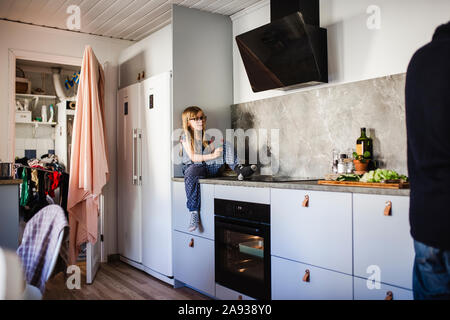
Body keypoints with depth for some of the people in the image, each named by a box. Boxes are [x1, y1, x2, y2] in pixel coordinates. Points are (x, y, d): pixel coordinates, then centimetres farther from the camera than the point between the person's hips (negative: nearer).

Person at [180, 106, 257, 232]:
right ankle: (194, 214, -41)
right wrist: (211, 156, -21)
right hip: (193, 166, -4)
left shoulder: (207, 135, 15)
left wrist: (215, 144, -10)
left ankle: (240, 170, -30)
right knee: (191, 173, -41)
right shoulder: (185, 137, -1)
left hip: (210, 166, 4)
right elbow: (193, 157, -12)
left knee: (226, 147, -9)